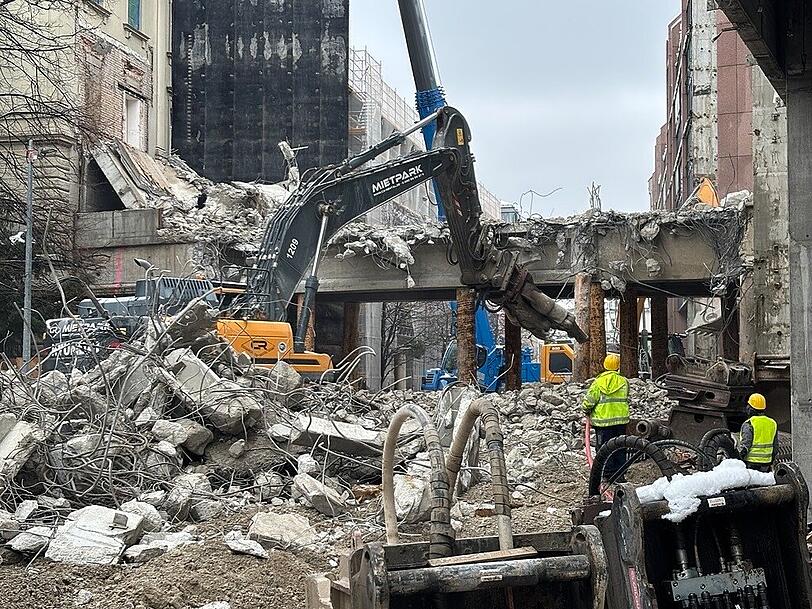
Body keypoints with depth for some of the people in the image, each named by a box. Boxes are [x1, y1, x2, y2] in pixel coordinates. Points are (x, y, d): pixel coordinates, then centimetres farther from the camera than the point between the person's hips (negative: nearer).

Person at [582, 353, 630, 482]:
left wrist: (588, 411, 11)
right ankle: (620, 474, 15)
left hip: (603, 419, -2)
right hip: (620, 419, 2)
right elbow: (626, 399, 1)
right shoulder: (624, 381, -3)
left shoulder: (599, 381, -7)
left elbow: (589, 400, -8)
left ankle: (609, 473, 6)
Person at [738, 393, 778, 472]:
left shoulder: (749, 424, -12)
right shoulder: (772, 424, 9)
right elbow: (775, 447, 15)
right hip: (766, 464, 6)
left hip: (751, 463, -6)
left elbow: (745, 445, -15)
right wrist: (771, 464, 22)